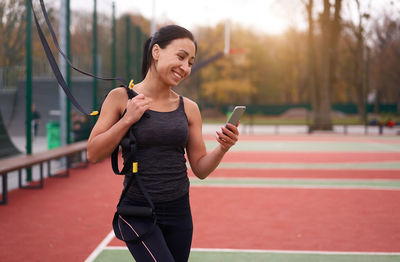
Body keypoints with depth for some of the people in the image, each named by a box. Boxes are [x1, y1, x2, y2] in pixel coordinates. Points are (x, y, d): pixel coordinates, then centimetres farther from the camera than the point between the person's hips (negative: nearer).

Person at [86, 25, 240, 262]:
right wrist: (128, 119, -15)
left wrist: (222, 148, -13)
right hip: (138, 213, -4)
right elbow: (93, 154, -6)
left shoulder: (189, 108, 4)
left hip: (179, 211, 4)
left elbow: (201, 169, 6)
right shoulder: (121, 98, -4)